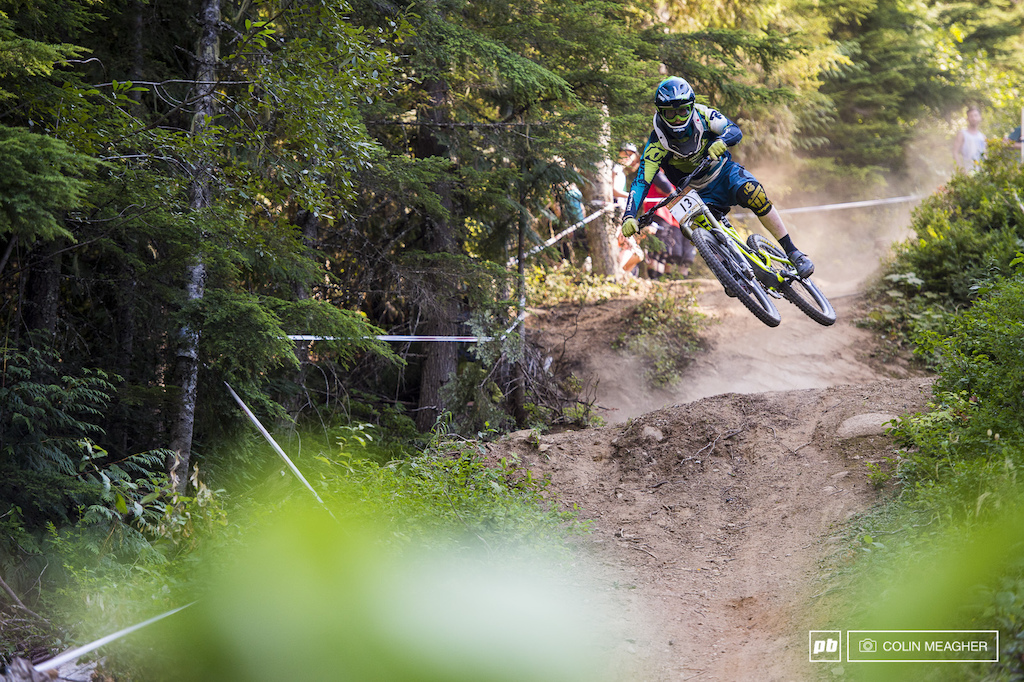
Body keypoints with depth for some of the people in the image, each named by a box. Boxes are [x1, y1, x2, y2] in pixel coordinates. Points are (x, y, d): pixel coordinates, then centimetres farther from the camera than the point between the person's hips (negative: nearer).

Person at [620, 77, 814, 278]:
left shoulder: (701, 114, -16)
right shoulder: (657, 145, -20)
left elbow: (735, 130, -21)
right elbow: (641, 181, -23)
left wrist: (722, 141, -46)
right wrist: (629, 217, -38)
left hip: (724, 172, 0)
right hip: (699, 193, 0)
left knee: (751, 193, -30)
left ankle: (792, 252, -24)